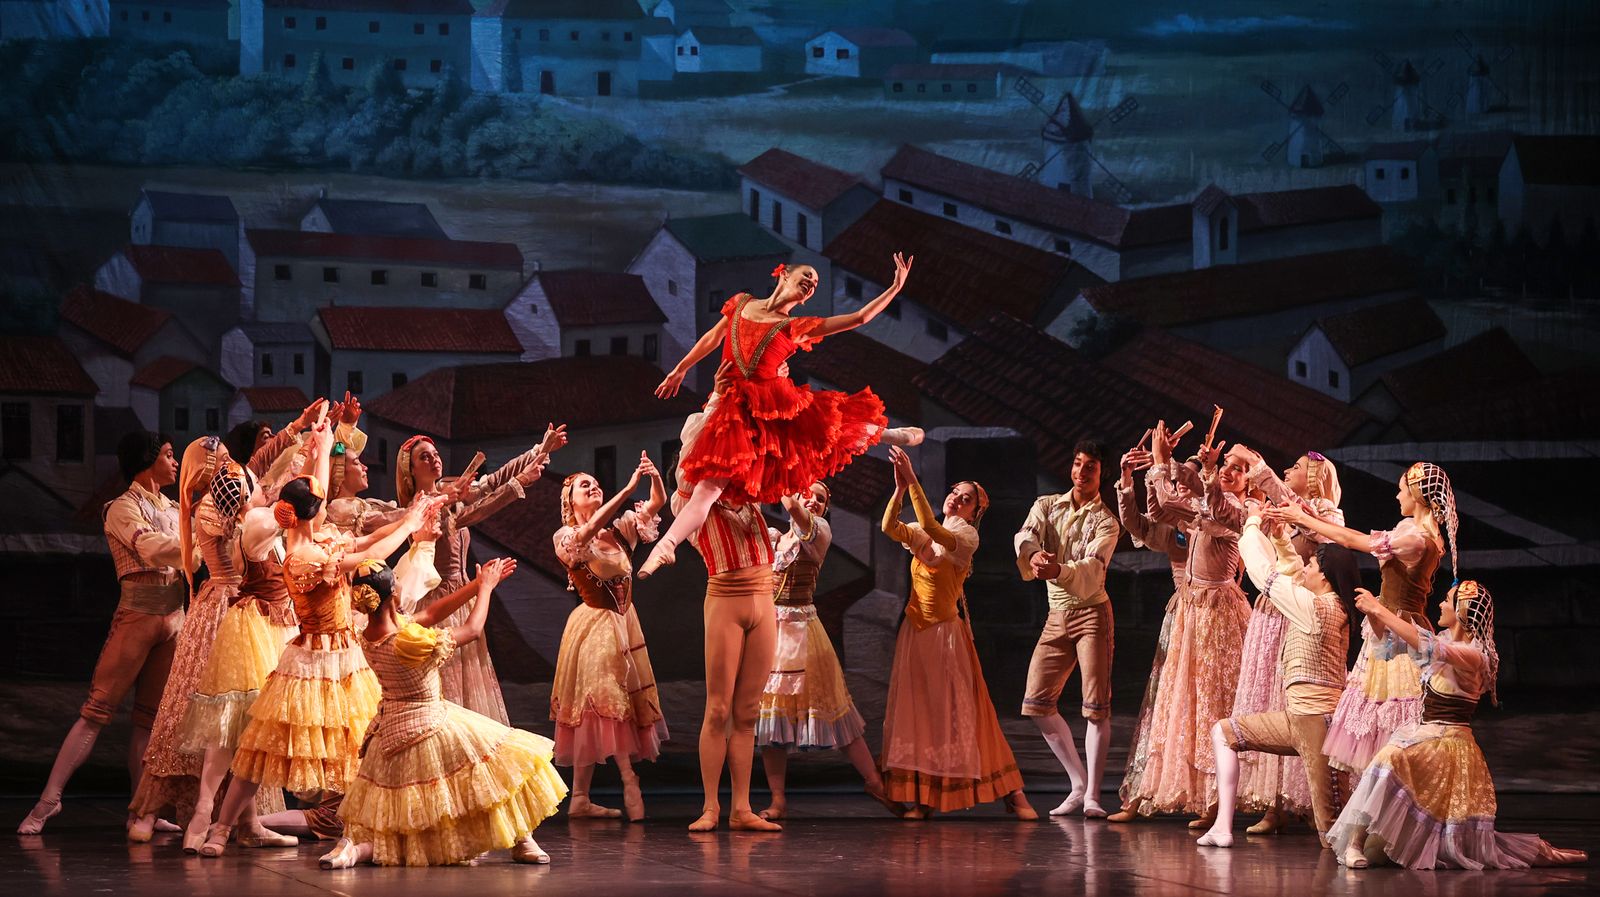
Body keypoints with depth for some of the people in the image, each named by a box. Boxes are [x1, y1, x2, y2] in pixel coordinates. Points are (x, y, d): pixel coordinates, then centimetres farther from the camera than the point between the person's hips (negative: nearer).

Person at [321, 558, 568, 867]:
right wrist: (486, 587, 7)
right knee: (508, 760, 13)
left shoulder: (368, 636, -3)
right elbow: (473, 629, -10)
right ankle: (521, 842, 17)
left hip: (391, 734, 7)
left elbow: (430, 614, 8)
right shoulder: (413, 641, -26)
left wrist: (477, 584, 11)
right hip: (432, 726, -7)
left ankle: (356, 847, -10)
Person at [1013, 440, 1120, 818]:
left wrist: (1059, 570, -41)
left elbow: (1093, 568, -19)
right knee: (1036, 703, 0)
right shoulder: (1046, 506, 10)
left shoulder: (1106, 522, -2)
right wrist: (1034, 554, -35)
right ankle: (1078, 783, 10)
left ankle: (1092, 795, -8)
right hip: (1057, 616, 5)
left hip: (1092, 612, -5)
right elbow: (1025, 536, -10)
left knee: (1096, 704, -11)